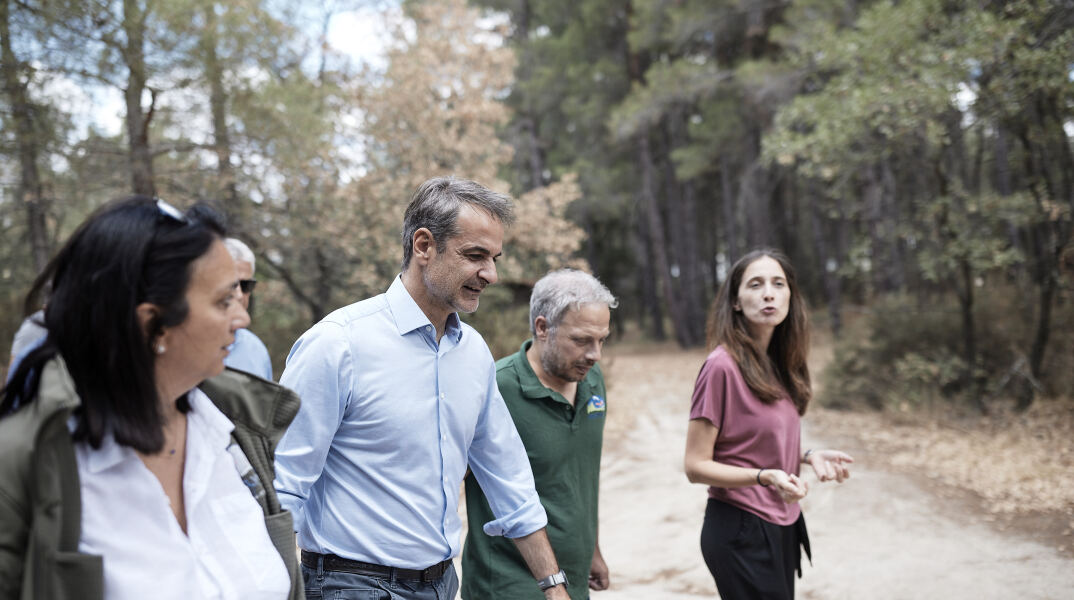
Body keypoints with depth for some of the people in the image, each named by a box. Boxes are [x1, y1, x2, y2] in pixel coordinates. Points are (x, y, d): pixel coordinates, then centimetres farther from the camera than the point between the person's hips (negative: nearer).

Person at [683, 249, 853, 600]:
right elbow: (696, 466, -17)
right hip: (741, 531, -7)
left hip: (782, 528, 8)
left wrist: (808, 456, 0)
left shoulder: (778, 364, 5)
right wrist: (766, 476, -28)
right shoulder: (723, 366, -17)